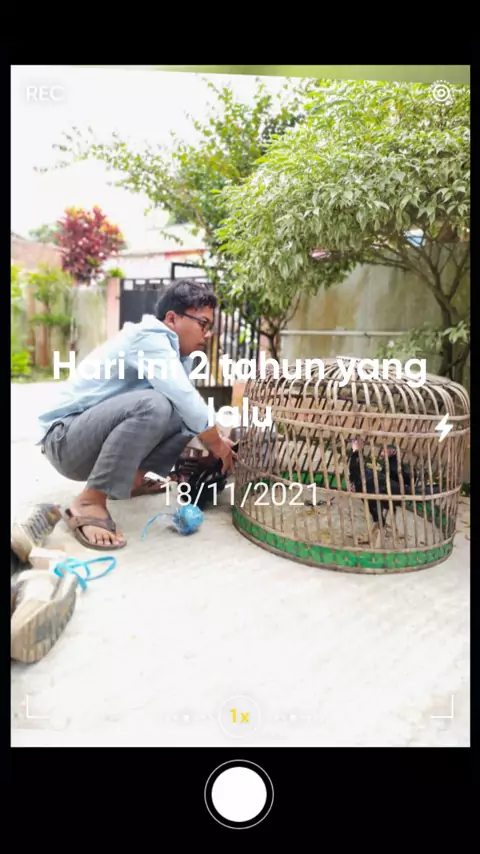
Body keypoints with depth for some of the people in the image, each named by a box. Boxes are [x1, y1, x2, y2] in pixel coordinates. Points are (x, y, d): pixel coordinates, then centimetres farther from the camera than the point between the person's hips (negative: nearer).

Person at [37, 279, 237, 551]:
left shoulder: (174, 348, 6)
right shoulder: (150, 339, -22)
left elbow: (189, 401, 10)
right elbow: (188, 403, -27)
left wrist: (216, 438, 0)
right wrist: (217, 444, -13)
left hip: (97, 436, 9)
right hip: (66, 440, -9)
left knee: (189, 415, -5)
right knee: (153, 404, -34)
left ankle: (132, 477, 7)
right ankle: (90, 502, -25)